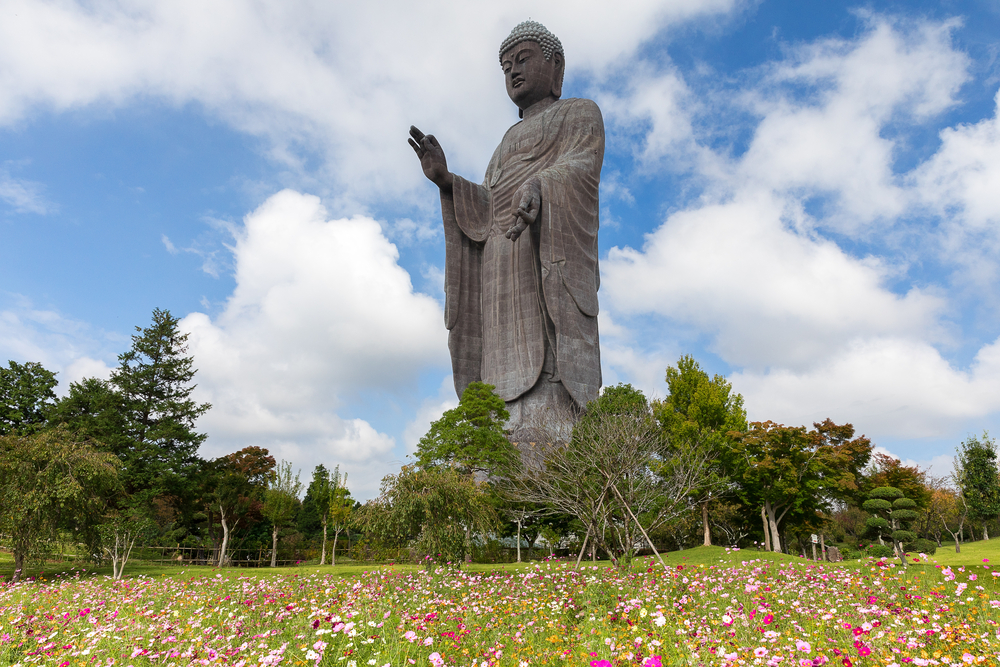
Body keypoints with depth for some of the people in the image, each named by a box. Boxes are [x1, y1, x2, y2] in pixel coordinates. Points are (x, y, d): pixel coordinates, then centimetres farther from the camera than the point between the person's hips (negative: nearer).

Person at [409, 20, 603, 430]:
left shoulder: (581, 113, 17)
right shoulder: (508, 146, 34)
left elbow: (581, 168, -6)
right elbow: (488, 212, 19)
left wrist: (536, 186, -27)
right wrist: (444, 180, 3)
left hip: (550, 252, -6)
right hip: (505, 269, 6)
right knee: (514, 378, -8)